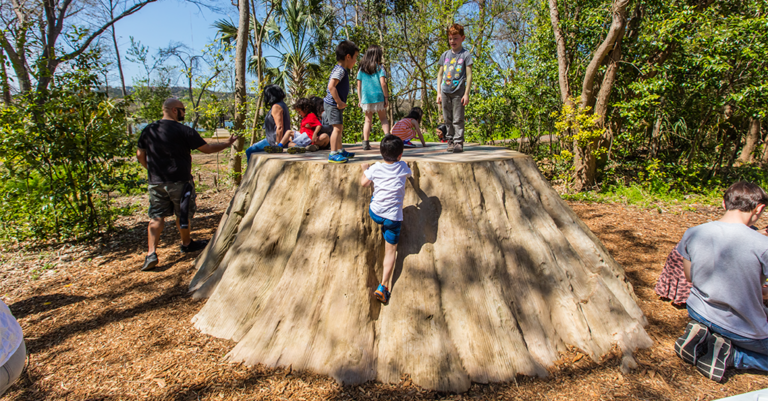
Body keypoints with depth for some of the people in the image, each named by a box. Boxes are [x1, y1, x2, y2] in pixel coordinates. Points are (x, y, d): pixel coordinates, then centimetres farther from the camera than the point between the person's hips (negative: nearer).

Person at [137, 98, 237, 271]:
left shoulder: (148, 130, 5)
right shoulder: (183, 131, -12)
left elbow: (140, 155, 12)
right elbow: (207, 148, -7)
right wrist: (227, 143, 7)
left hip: (156, 183, 4)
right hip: (179, 182, -4)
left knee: (156, 217, 10)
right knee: (183, 215, 14)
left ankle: (151, 253, 0)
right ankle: (186, 244, 33)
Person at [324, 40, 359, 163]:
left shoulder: (341, 69, 15)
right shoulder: (340, 70, -17)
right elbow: (331, 86, -28)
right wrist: (339, 102, -24)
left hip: (337, 104, 11)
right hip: (333, 104, -11)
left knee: (339, 128, 19)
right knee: (337, 128, -13)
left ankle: (340, 151, 31)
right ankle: (333, 154, -13)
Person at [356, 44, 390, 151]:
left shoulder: (362, 69, 9)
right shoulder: (379, 67, -1)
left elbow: (359, 85, 9)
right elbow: (383, 83, -8)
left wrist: (360, 99, 13)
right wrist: (386, 97, -3)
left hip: (366, 98, 3)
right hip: (378, 97, -2)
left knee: (368, 120, 11)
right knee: (383, 118, 9)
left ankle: (365, 142, 3)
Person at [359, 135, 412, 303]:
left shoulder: (376, 168, -2)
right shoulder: (402, 167, 0)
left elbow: (363, 183, 7)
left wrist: (365, 170, 25)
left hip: (374, 213, 2)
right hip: (393, 217, -1)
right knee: (390, 250, 5)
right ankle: (383, 286, -6)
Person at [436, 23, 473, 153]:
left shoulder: (466, 55, 1)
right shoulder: (445, 55, 13)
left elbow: (469, 75, -2)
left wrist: (466, 94, -9)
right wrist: (439, 92, 9)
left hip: (458, 91, -4)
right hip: (445, 91, 4)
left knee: (458, 119, -5)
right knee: (447, 119, 8)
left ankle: (459, 142, -1)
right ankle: (450, 140, 17)